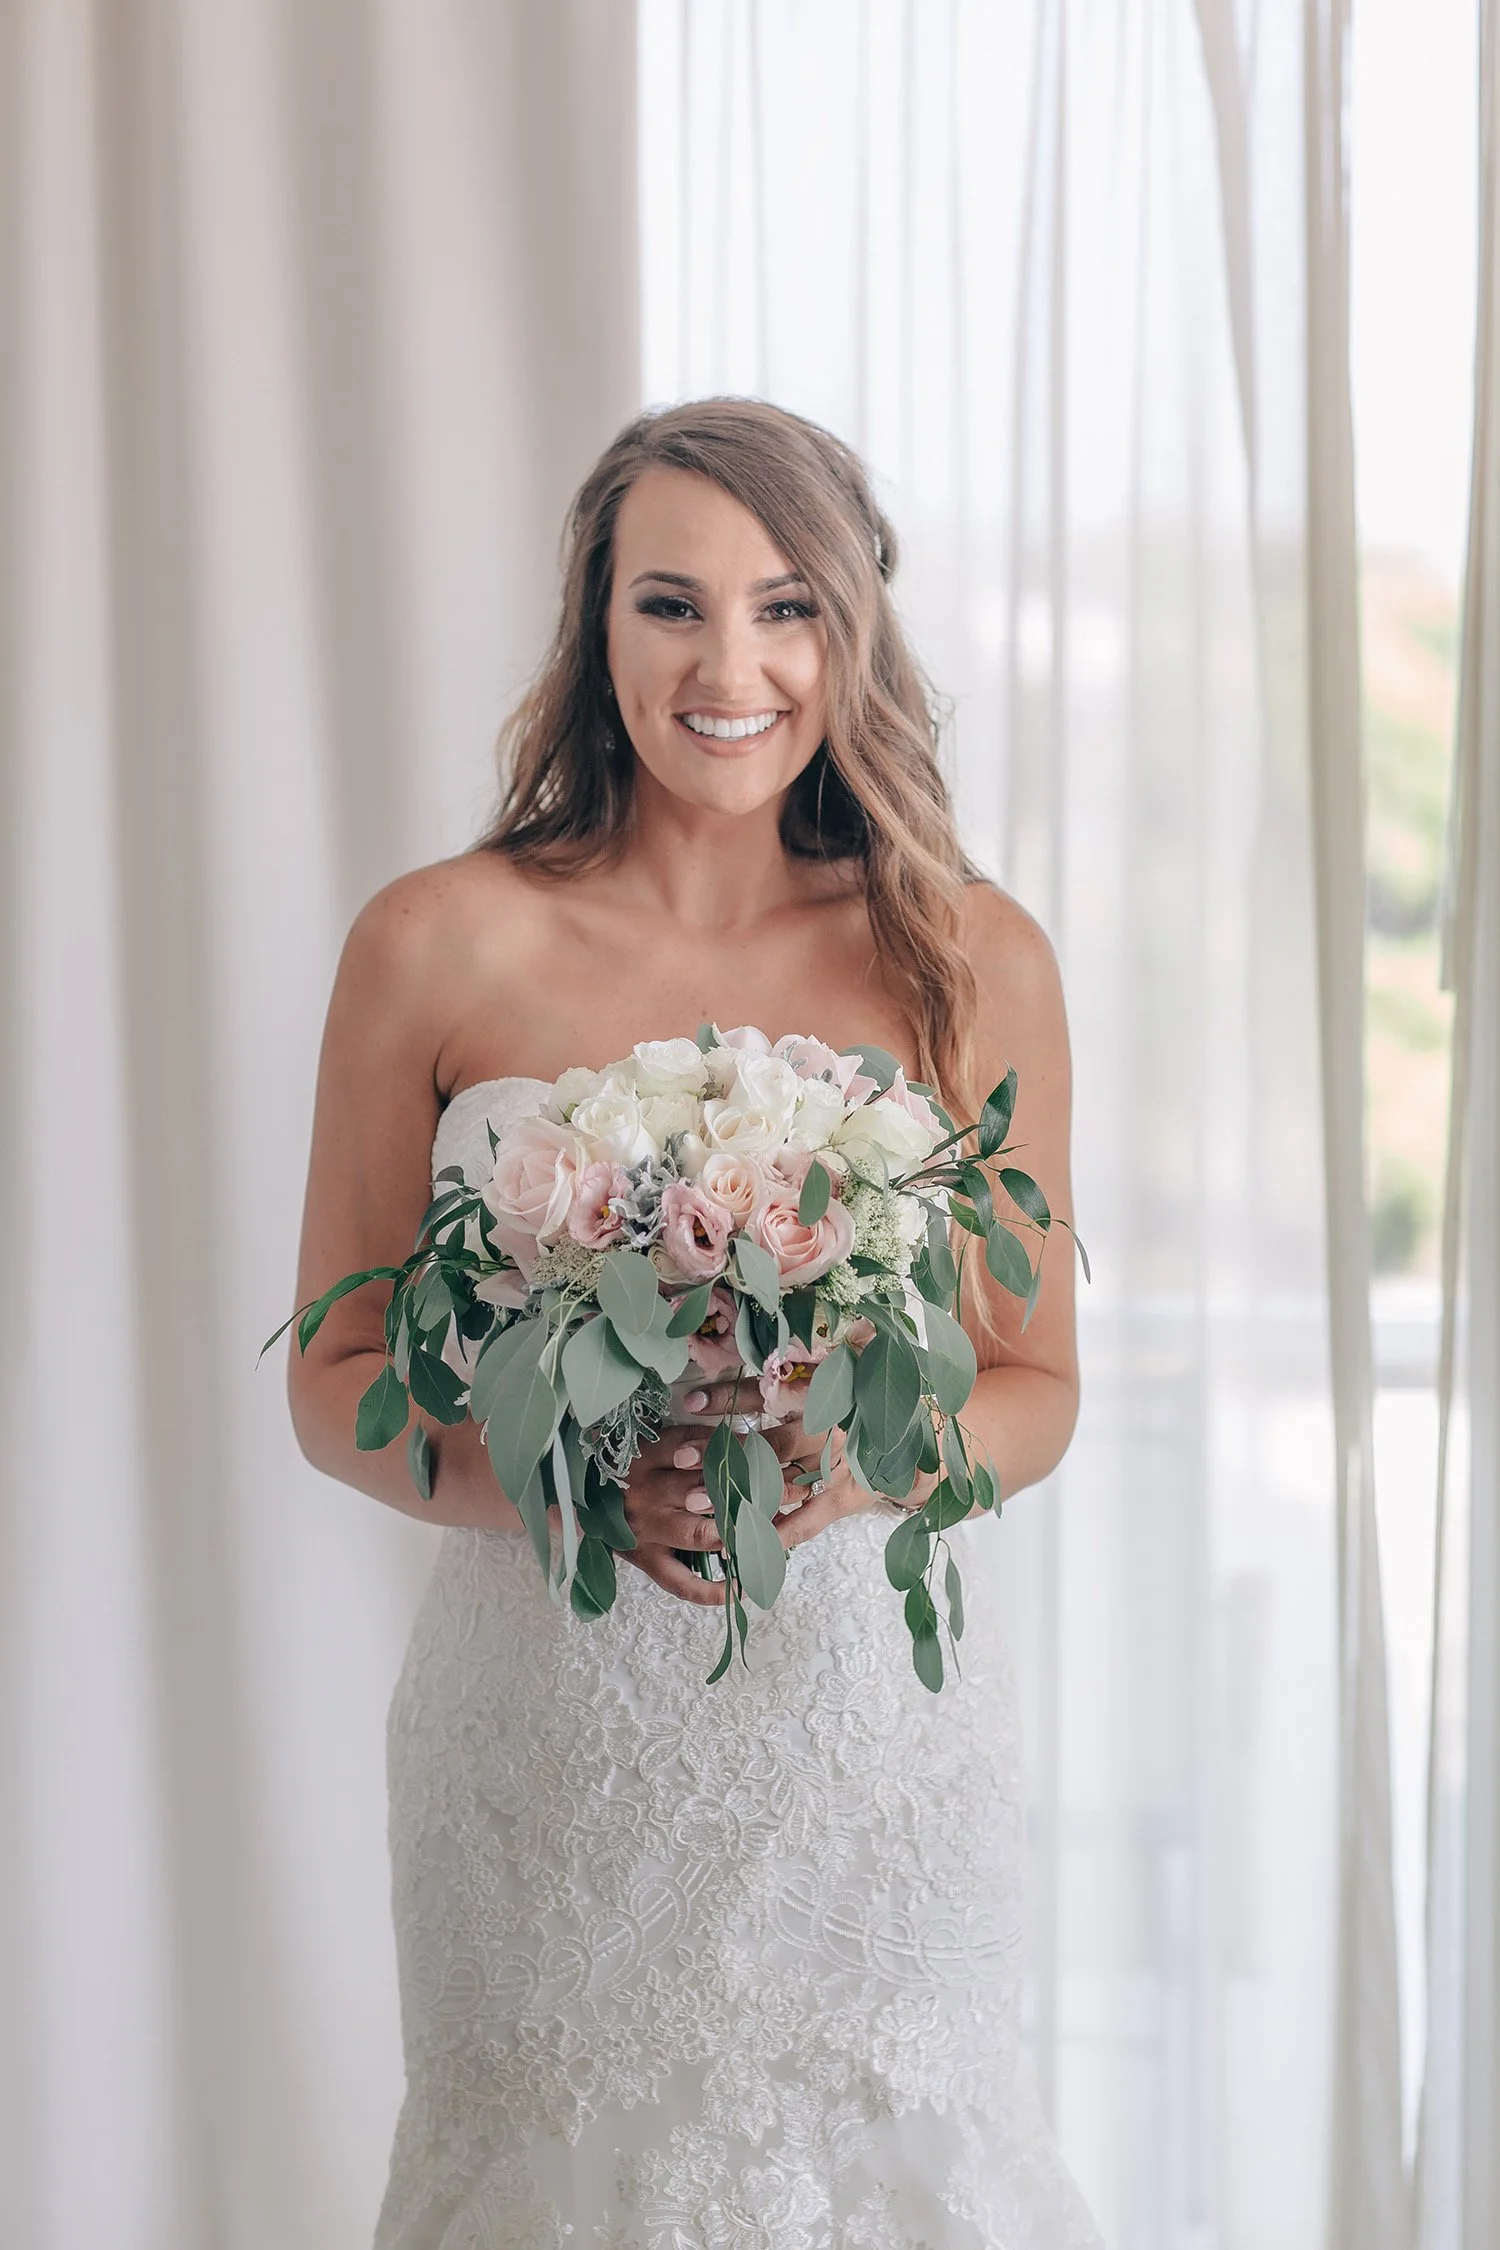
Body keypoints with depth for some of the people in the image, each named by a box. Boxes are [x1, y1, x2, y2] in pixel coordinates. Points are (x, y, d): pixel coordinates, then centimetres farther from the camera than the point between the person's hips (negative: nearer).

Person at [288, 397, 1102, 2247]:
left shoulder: (970, 963, 0)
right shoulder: (438, 949, -3)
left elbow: (1035, 1384, 6)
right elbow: (335, 1382, 1)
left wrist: (844, 1469, -15)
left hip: (872, 1736, 1)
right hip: (549, 1734, 0)